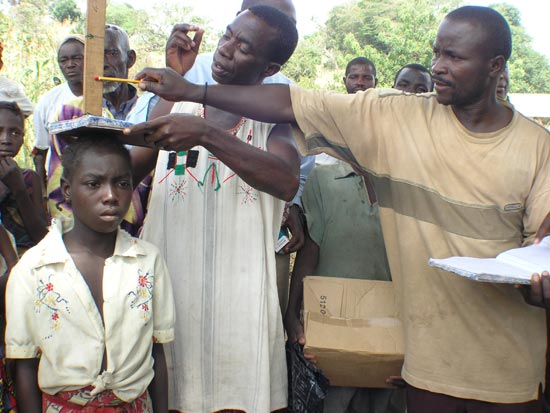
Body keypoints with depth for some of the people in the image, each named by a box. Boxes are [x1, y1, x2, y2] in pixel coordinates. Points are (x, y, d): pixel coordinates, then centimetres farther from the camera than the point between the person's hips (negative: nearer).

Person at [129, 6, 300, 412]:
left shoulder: (273, 118, 0)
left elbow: (287, 182, -20)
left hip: (238, 297, -2)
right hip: (167, 285, 3)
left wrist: (206, 134, -27)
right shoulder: (176, 108, 10)